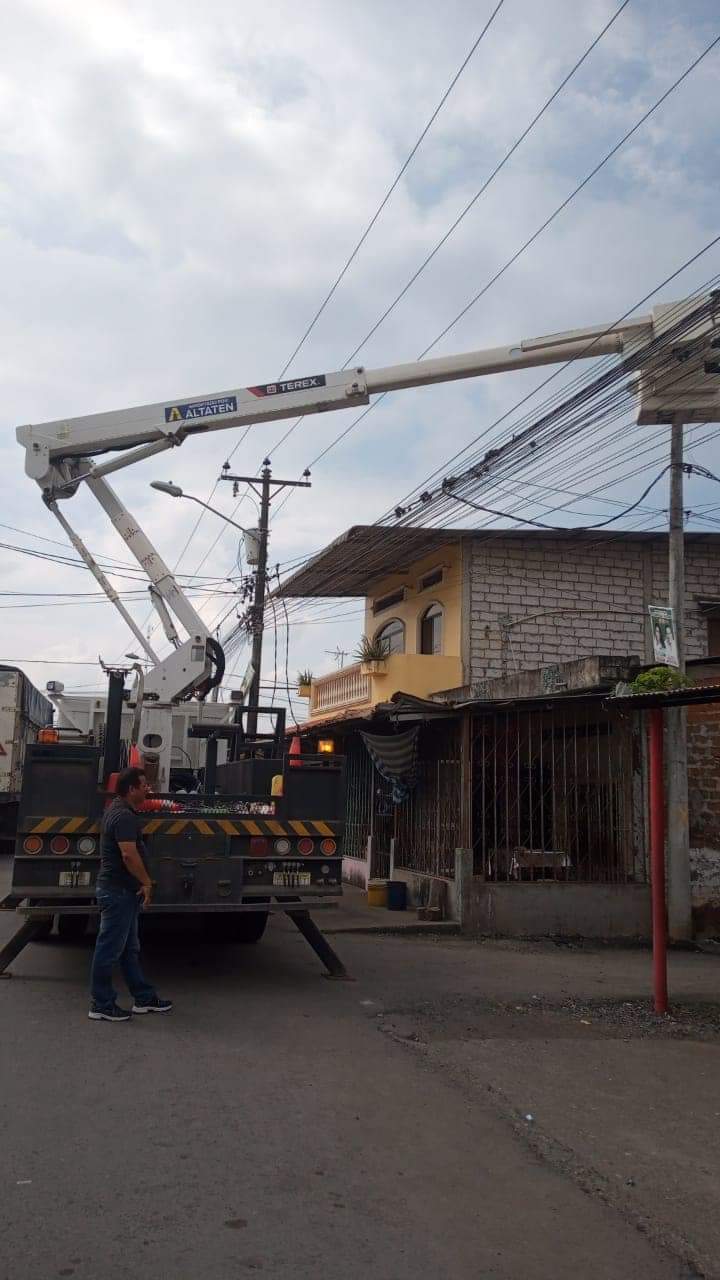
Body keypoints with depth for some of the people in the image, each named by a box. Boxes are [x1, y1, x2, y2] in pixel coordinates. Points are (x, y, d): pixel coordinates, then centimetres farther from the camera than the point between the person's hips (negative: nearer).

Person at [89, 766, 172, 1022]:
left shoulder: (118, 809, 12)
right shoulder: (124, 816, -21)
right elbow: (129, 854, -29)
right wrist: (146, 882, -20)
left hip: (123, 890, 11)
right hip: (118, 891, -11)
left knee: (129, 948, 16)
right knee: (110, 948, -2)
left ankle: (144, 998, 24)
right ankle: (102, 1006, 7)